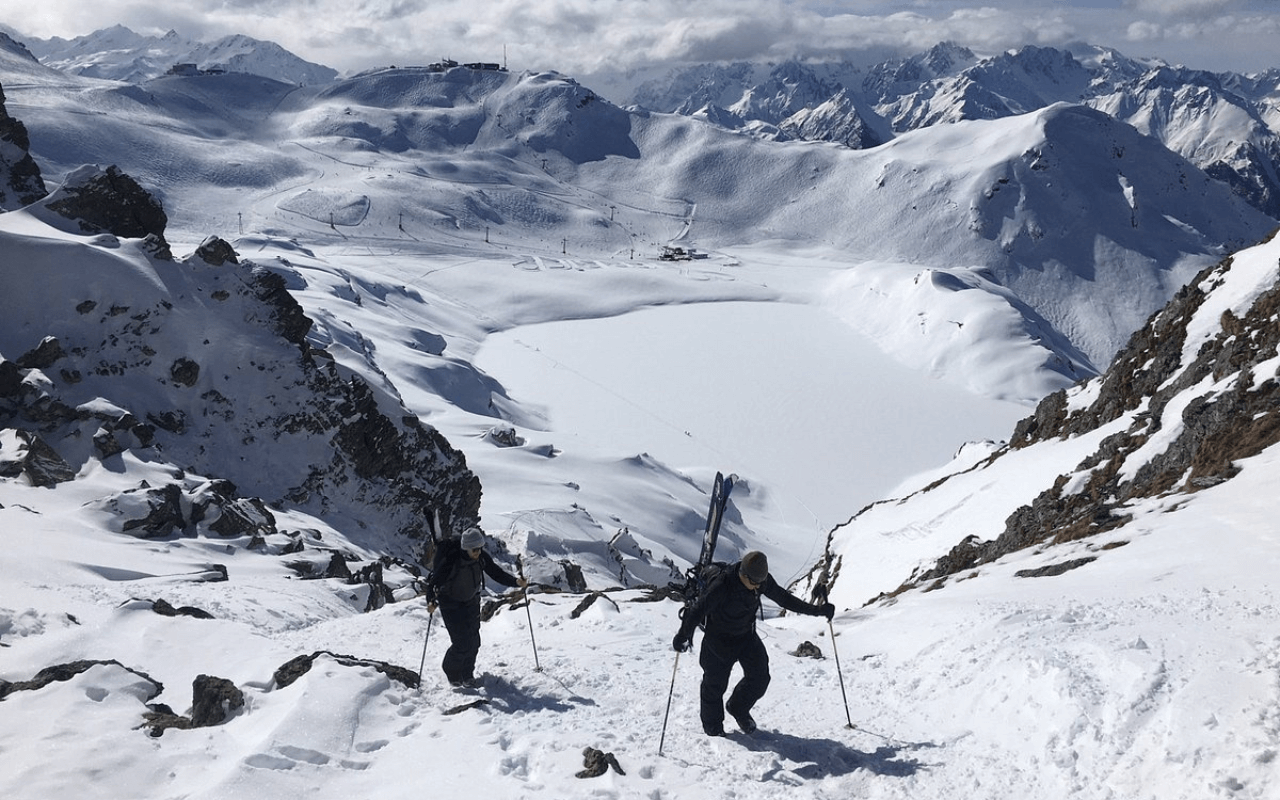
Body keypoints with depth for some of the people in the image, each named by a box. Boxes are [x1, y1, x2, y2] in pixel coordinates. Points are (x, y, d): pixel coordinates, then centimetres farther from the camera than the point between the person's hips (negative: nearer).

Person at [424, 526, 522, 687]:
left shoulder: (482, 558, -14)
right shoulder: (451, 561, -30)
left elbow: (496, 573, -4)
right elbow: (434, 582, -27)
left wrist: (515, 582, -17)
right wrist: (431, 601, -43)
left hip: (471, 603, 5)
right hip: (451, 605, -5)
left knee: (474, 641, 6)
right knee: (462, 643, -11)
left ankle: (467, 674, 31)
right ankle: (452, 672, 19)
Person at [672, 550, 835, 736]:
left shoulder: (763, 581, -15)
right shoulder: (722, 586, -32)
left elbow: (783, 598, -1)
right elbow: (699, 609, -31)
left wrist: (817, 610, 3)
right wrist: (683, 635, -44)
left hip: (747, 635, 5)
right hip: (719, 639, -5)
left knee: (760, 677, 0)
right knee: (716, 682, 6)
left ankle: (738, 708, 29)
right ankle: (712, 726, 32)